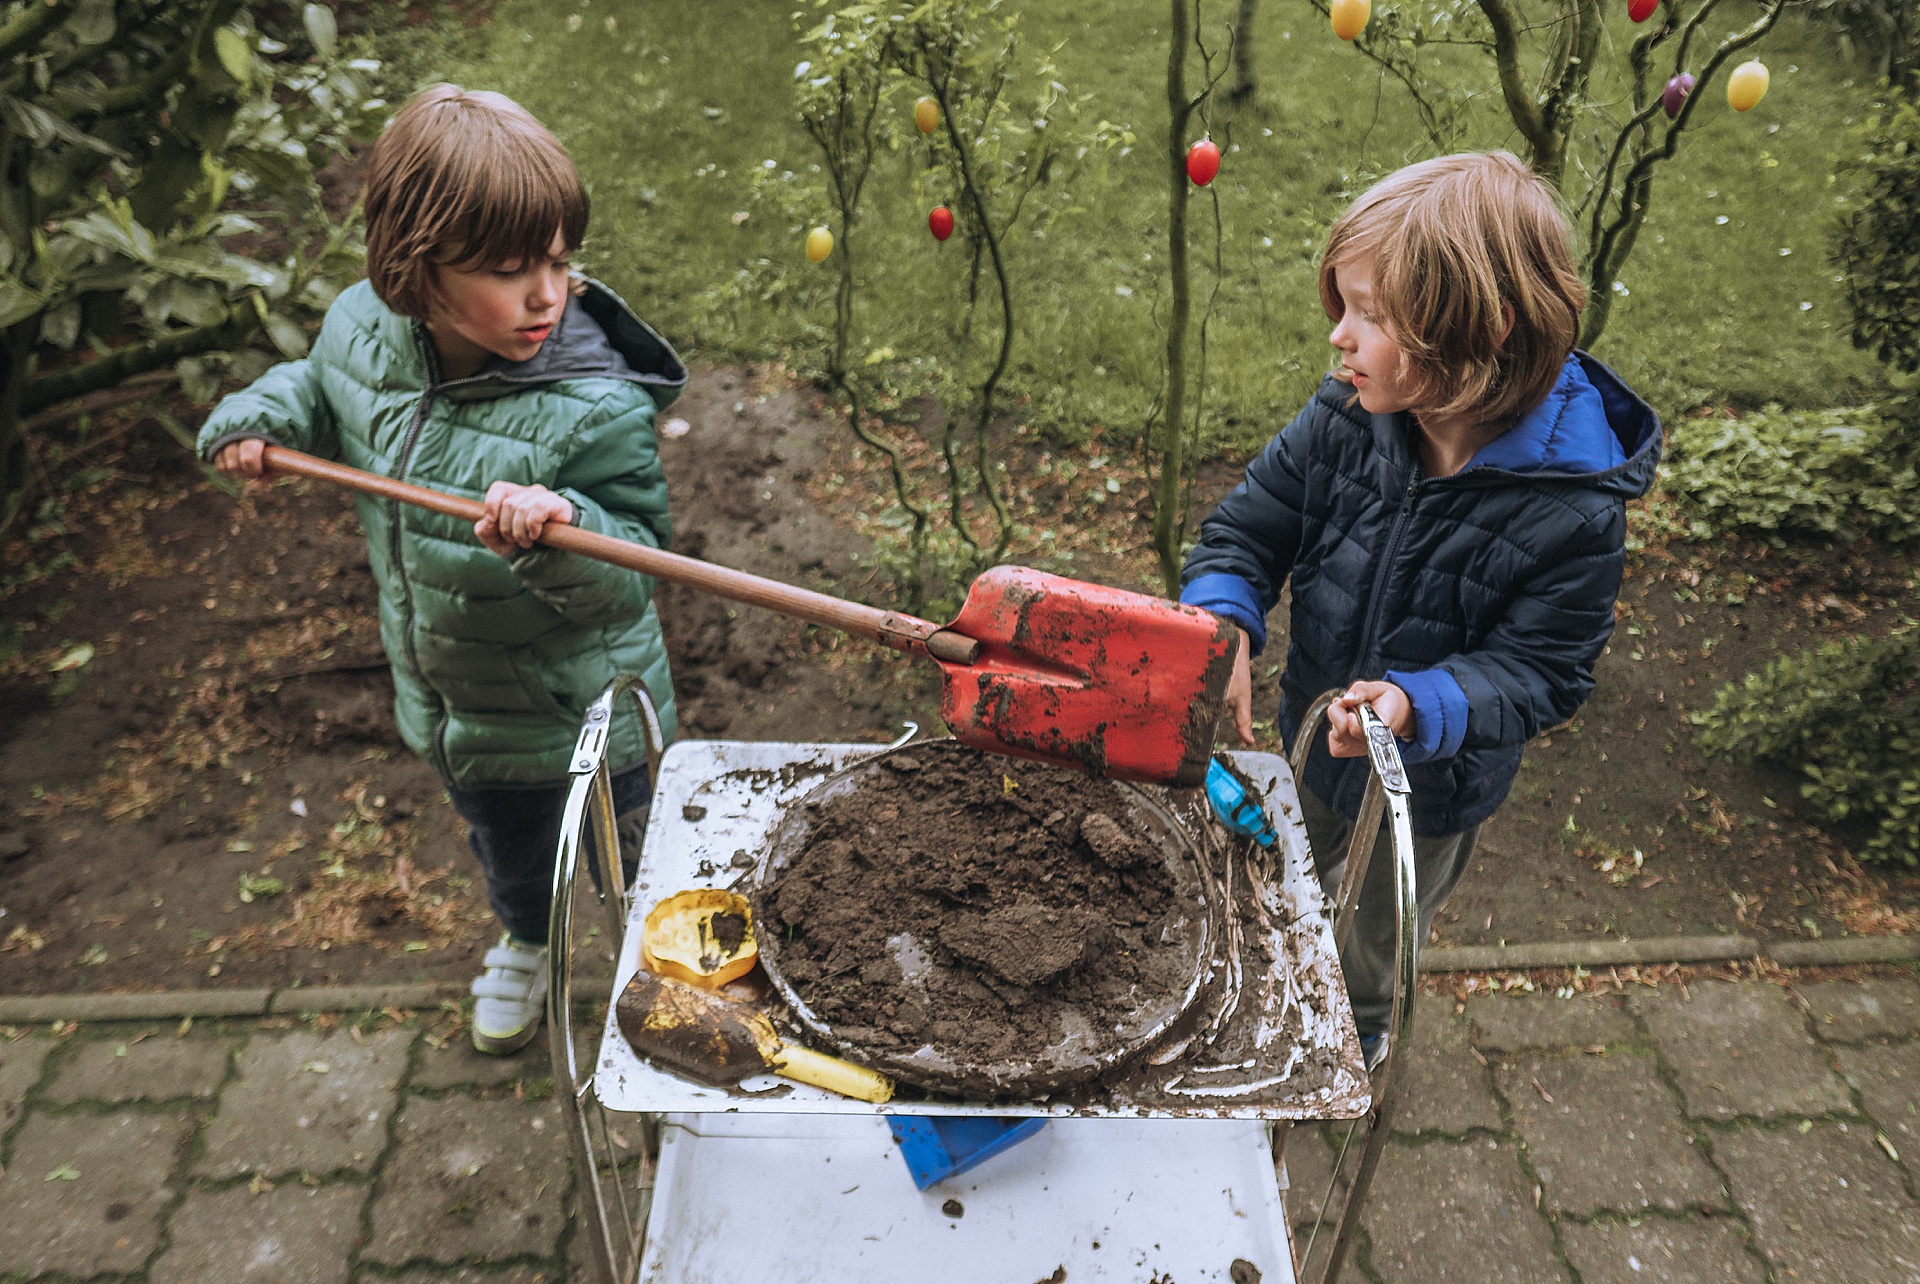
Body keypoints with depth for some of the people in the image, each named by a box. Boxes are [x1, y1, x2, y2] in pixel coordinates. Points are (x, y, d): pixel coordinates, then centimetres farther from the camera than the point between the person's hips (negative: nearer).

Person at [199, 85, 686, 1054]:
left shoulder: (595, 409, -32)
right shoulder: (360, 329, -13)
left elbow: (630, 575, -29)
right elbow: (320, 393, 13)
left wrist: (562, 536, -48)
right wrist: (263, 413, -6)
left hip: (583, 719, -5)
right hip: (448, 708, 6)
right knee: (505, 852, 32)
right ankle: (527, 945, 64)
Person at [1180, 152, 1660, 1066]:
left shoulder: (1572, 511, -32)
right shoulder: (1344, 424, -22)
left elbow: (1537, 671, -25)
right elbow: (1247, 529, -14)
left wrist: (1419, 706, -43)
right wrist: (1222, 624, -35)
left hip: (1438, 785, -3)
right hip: (1315, 740, 3)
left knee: (1385, 927, 28)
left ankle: (1360, 1027, 62)